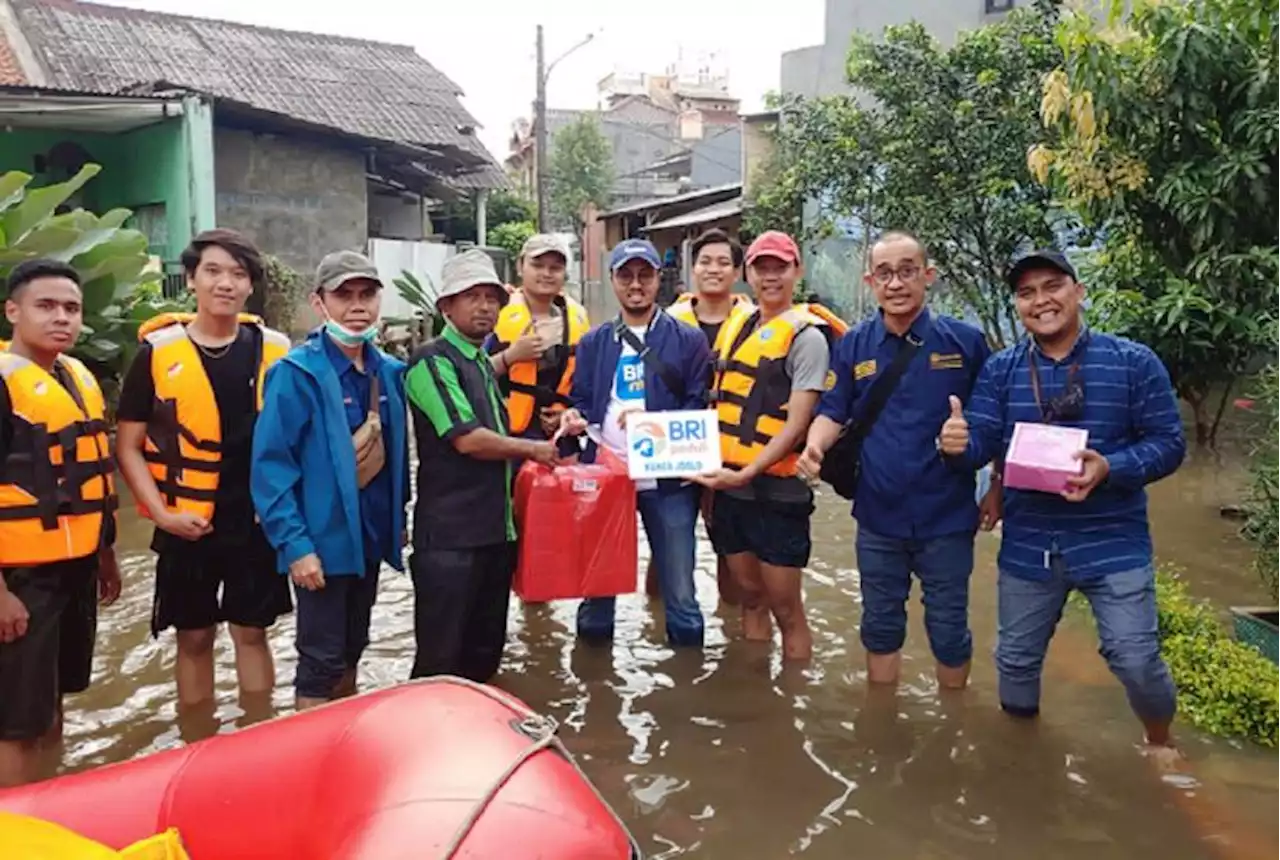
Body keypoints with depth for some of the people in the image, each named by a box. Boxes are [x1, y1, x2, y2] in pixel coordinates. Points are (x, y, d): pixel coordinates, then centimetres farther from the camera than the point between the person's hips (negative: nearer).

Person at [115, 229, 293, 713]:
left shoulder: (274, 350, 0)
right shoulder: (158, 351, -4)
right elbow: (128, 445, -1)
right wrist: (161, 512, -11)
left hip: (257, 522, 1)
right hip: (187, 526, -1)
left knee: (251, 633, 12)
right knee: (194, 638, 11)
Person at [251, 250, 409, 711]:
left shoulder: (389, 372, 5)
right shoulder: (297, 374, -16)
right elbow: (271, 466, -18)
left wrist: (398, 518, 13)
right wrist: (295, 544, -21)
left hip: (372, 537, 7)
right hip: (323, 540, -7)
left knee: (351, 649, 21)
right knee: (322, 659, 3)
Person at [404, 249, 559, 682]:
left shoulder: (485, 365, 18)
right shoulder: (433, 362, -9)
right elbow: (467, 438, -18)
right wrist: (533, 449, -6)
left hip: (495, 529, 9)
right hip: (450, 535, -8)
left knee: (485, 654, 16)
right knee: (441, 659, -1)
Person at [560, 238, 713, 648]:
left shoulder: (688, 340, 2)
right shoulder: (593, 342, 11)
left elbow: (700, 407, -3)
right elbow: (581, 401, 13)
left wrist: (653, 420, -18)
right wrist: (575, 417, -10)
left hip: (668, 478, -2)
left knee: (680, 593, 7)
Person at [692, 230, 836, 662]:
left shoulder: (806, 336, -9)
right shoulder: (735, 326, 12)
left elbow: (796, 425, -14)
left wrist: (746, 473, -21)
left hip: (776, 489, -6)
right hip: (728, 486, 7)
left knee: (786, 610, 3)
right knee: (750, 598, 18)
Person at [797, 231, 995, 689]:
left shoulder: (965, 340, -7)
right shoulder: (852, 345, -1)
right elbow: (833, 413, 3)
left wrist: (998, 489, 0)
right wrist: (814, 446, -18)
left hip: (946, 515, -2)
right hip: (878, 516, 2)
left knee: (948, 629, 13)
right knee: (880, 627, 17)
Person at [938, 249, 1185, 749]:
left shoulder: (1134, 363, -5)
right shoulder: (1000, 370, 1)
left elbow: (1168, 443, -7)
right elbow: (983, 444, -4)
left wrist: (1110, 469, -25)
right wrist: (958, 445, -28)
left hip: (1113, 542, -2)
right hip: (1027, 545, 3)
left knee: (1135, 659, -1)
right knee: (1016, 658, 15)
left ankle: (1160, 743, 32)